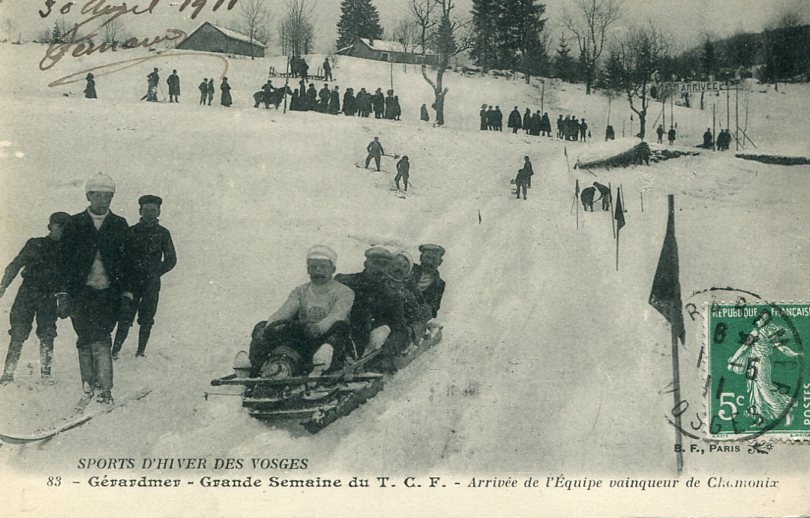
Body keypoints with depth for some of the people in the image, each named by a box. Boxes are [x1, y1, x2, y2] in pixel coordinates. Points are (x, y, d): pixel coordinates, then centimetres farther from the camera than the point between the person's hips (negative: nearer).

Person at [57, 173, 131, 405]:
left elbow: (126, 260, 7)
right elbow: (63, 258, 4)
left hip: (108, 292, -1)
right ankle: (87, 388, 12)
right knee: (85, 341, 4)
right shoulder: (74, 223, 6)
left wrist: (126, 291, 0)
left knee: (100, 340, -11)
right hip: (81, 291, 1)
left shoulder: (119, 225, 7)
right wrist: (63, 292, -3)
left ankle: (105, 389, -11)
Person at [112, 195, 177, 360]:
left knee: (146, 320, 3)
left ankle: (141, 352, 12)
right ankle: (115, 351, -2)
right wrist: (124, 276, -7)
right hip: (132, 282, -1)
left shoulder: (163, 233, 5)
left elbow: (171, 259, 4)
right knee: (125, 318, -6)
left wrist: (156, 273, -7)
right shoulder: (131, 231, 4)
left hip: (152, 284, 1)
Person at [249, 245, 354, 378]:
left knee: (339, 327, -34)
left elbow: (337, 316, -16)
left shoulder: (344, 292, 4)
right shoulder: (300, 292, 17)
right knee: (262, 327, -9)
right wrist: (271, 324, -23)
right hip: (301, 345, 4)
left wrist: (318, 328, -38)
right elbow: (283, 312, 1)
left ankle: (321, 366, -57)